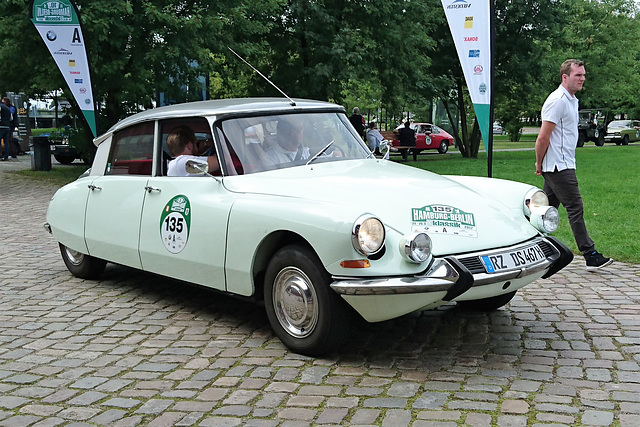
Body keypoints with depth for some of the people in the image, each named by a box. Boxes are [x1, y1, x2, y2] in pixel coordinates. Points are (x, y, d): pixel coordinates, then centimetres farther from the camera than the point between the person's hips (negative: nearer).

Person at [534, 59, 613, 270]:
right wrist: (539, 163, -9)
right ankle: (590, 255, -3)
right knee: (575, 209, -7)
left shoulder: (572, 100, 16)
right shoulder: (557, 101, -15)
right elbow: (543, 137, -17)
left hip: (562, 165, 10)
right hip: (559, 166, -10)